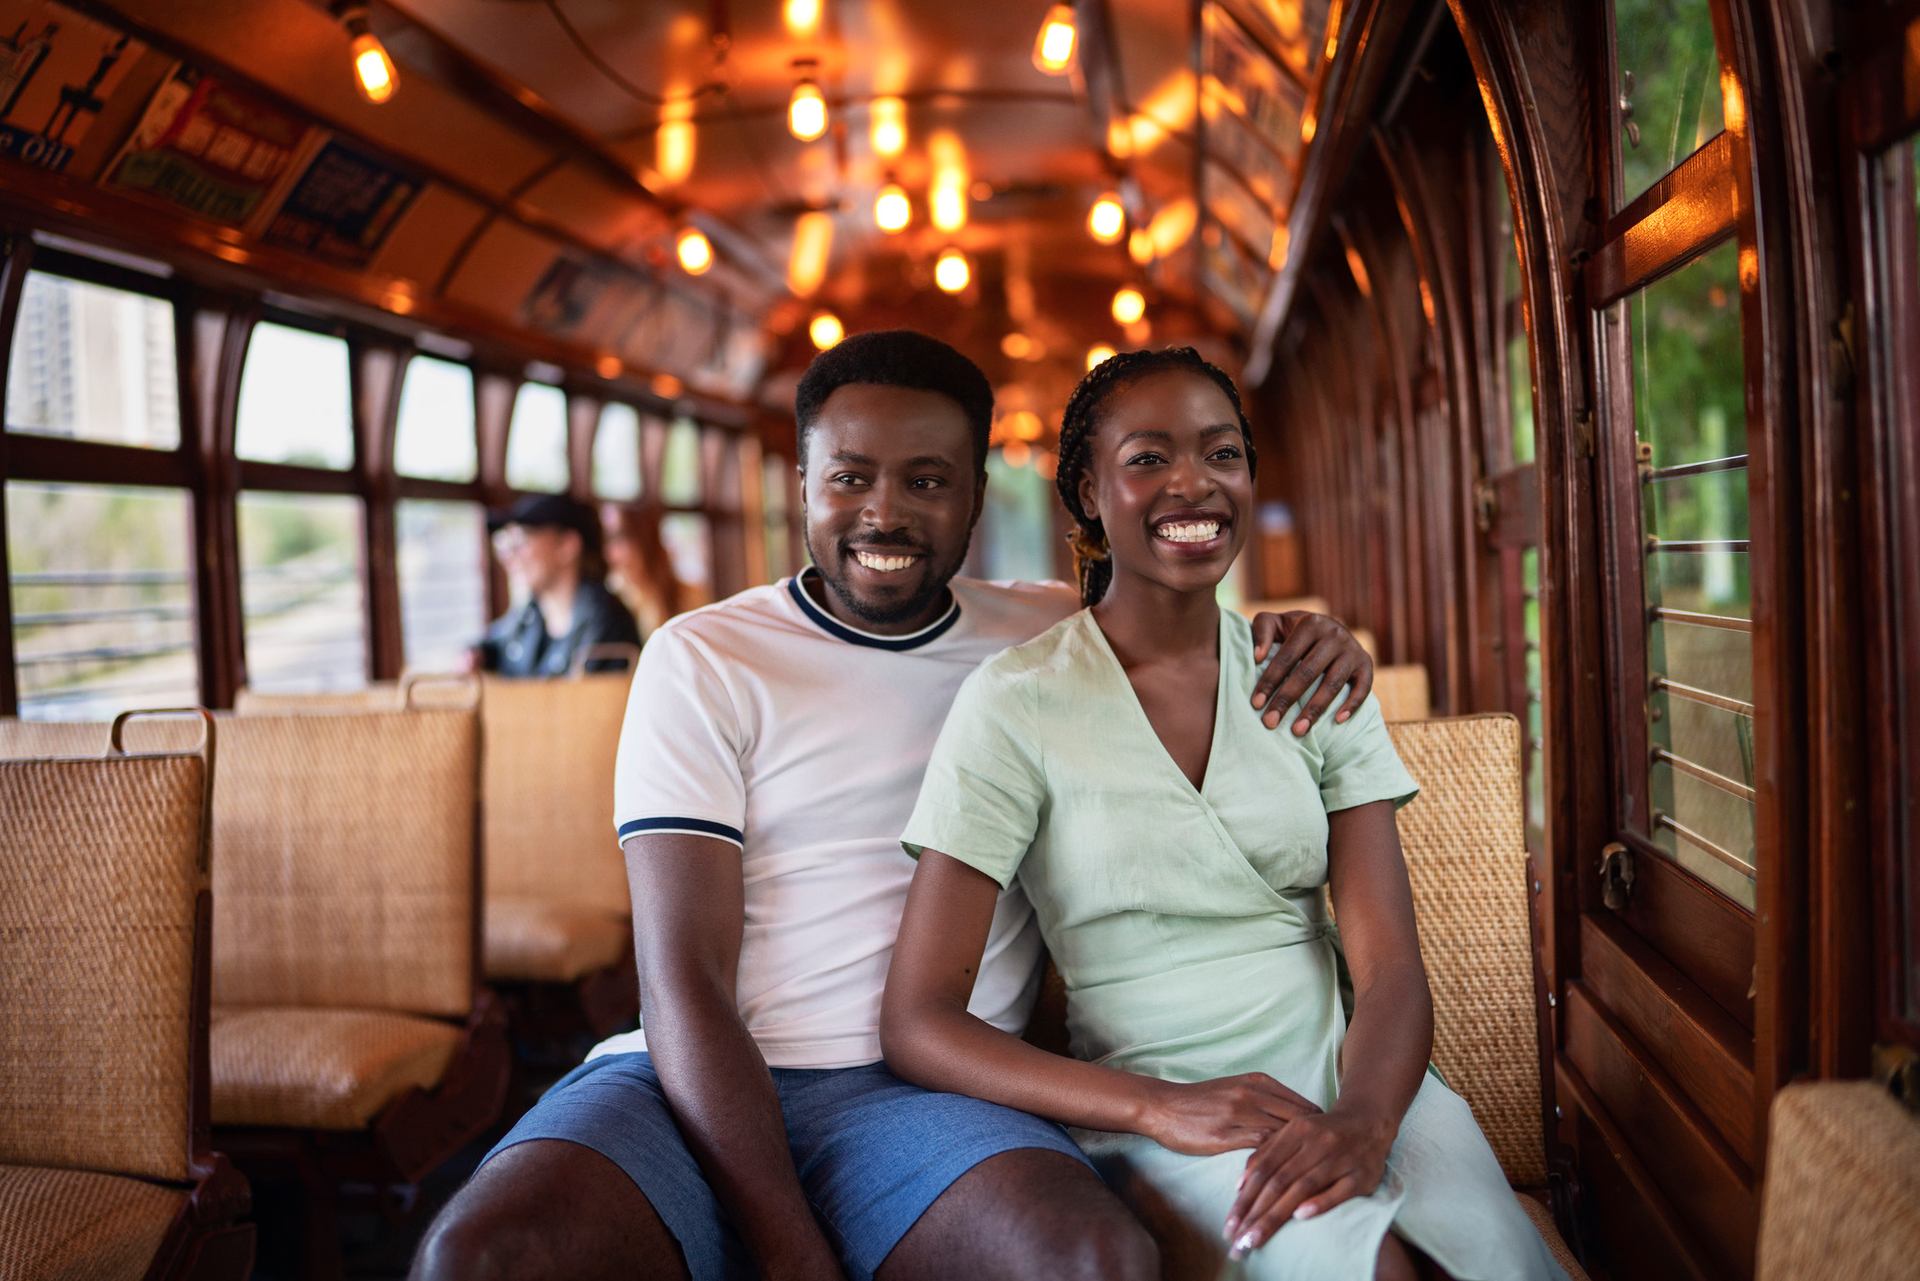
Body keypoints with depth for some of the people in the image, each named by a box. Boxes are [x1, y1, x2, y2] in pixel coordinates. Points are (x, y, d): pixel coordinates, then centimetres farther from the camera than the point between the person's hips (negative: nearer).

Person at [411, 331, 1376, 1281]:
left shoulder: (1052, 633, 12)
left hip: (929, 1098, 1)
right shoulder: (700, 661, 3)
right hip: (699, 1088, 0)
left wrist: (1295, 638, 3)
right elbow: (683, 986, -5)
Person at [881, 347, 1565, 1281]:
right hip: (1156, 1124, -3)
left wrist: (1362, 1118, -24)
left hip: (1348, 1077, 4)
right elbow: (917, 1025, -11)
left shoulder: (1315, 678, 6)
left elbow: (1390, 970, -2)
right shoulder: (1014, 703, -7)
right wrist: (1157, 1106, -24)